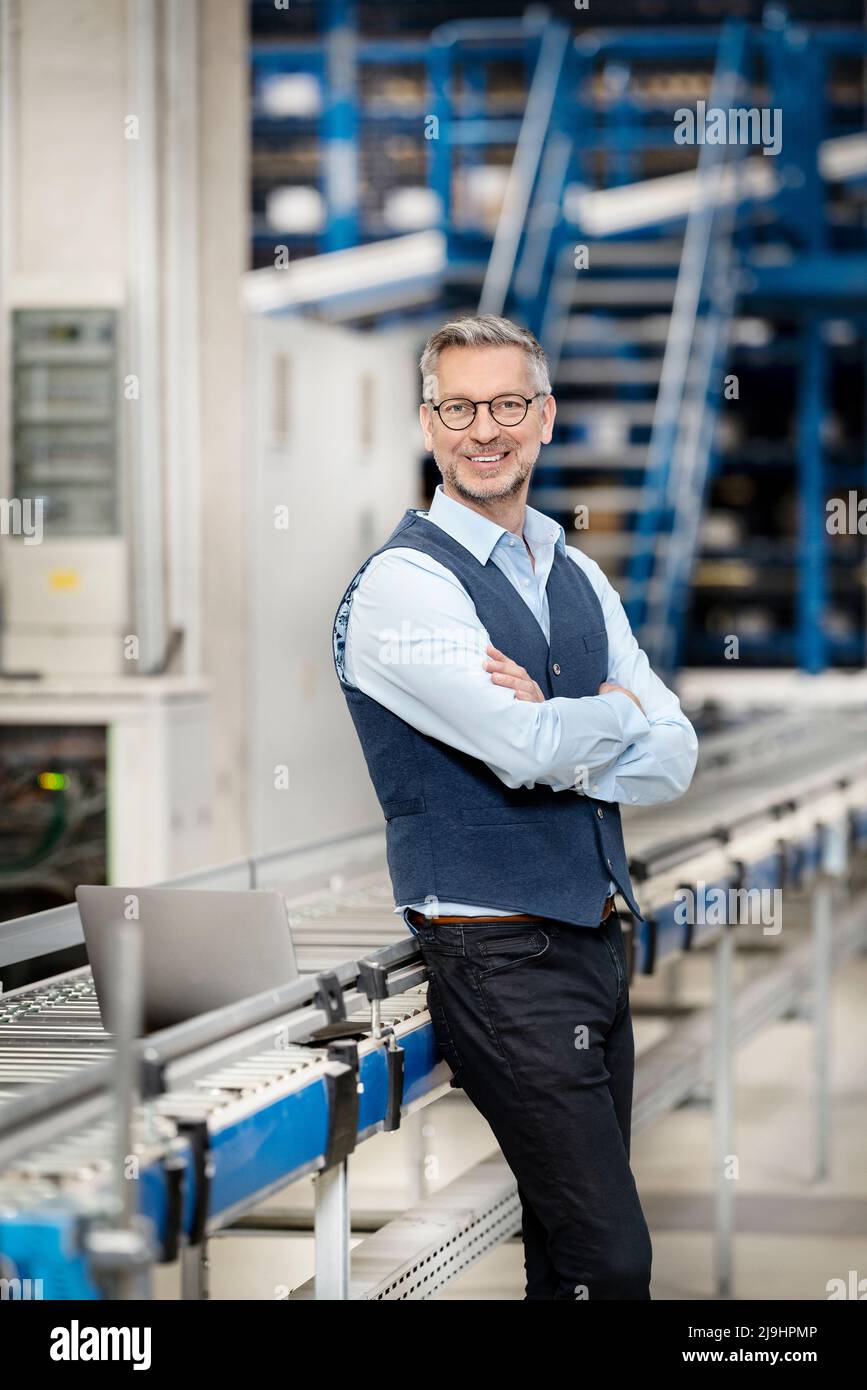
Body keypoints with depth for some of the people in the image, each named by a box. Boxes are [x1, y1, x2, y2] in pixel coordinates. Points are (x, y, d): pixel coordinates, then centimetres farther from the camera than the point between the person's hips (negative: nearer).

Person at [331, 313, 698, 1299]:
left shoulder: (577, 577, 14)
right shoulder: (402, 584, -10)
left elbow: (673, 760, 5)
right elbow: (529, 748, -22)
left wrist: (549, 745, -12)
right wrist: (616, 710, -2)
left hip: (596, 942, 8)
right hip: (500, 957, -7)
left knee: (567, 1242, 12)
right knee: (609, 1257, -12)